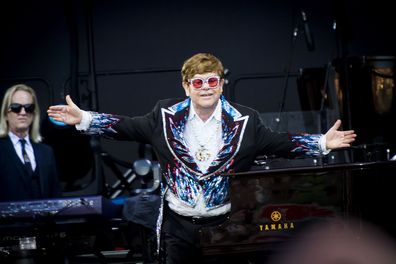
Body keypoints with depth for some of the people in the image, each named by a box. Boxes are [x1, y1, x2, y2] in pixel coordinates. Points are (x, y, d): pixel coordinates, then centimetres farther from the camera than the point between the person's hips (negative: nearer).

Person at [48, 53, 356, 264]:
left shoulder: (244, 120, -4)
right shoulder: (166, 115, -2)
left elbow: (277, 142, 0)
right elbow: (127, 127, 2)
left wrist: (322, 143, -10)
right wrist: (83, 119, -6)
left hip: (224, 223, -1)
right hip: (179, 223, 1)